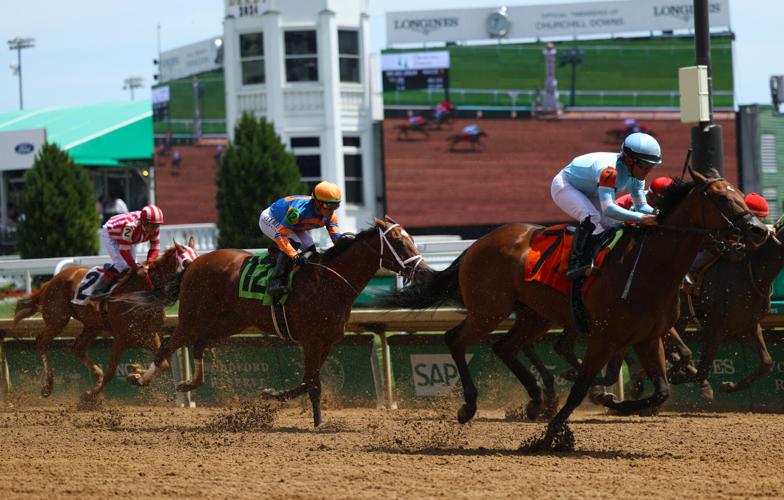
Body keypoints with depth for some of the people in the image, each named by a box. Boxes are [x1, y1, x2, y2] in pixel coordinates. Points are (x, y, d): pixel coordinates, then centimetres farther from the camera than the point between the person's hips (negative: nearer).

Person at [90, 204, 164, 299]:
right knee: (121, 264, -21)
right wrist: (137, 269, -39)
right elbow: (124, 250, -41)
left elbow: (154, 249, -15)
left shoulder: (155, 228, -26)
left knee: (131, 265, -2)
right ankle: (98, 290, -11)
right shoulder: (130, 226, -47)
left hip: (125, 239, 7)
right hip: (109, 234, -7)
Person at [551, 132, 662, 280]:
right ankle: (576, 263, -32)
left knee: (617, 223, -1)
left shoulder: (636, 175, -13)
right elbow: (608, 208, -48)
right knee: (591, 217, -32)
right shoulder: (609, 170, -41)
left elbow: (641, 206, -8)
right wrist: (640, 218, -52)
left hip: (589, 194, 9)